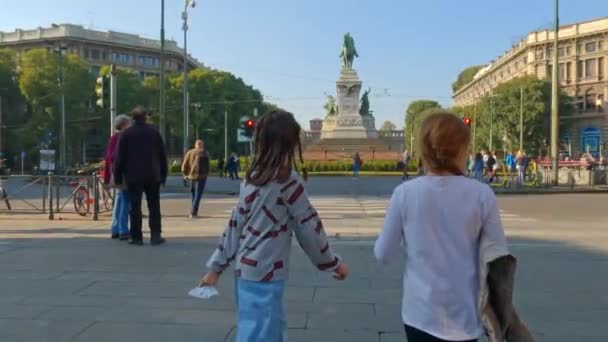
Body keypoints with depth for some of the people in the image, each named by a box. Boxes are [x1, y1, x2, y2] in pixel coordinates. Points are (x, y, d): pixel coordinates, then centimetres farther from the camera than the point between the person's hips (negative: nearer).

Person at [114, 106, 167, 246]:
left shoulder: (126, 134, 0)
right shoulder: (154, 132, 7)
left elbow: (119, 157, -2)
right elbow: (162, 156, 7)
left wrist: (118, 177, 3)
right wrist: (163, 175, 11)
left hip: (133, 176, -2)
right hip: (152, 176, 2)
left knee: (135, 207, 2)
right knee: (154, 207, 6)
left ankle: (137, 237, 2)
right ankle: (155, 236, 3)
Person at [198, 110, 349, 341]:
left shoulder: (253, 177, 5)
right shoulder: (288, 181, -14)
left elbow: (236, 224, 7)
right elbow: (308, 227, -9)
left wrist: (216, 266, 12)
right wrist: (333, 263, 3)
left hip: (246, 268, 8)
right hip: (265, 273, -7)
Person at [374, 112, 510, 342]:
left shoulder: (405, 193, -11)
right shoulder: (481, 194, -10)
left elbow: (384, 255, -4)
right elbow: (498, 257, -5)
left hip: (421, 313, 0)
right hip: (464, 315, 1)